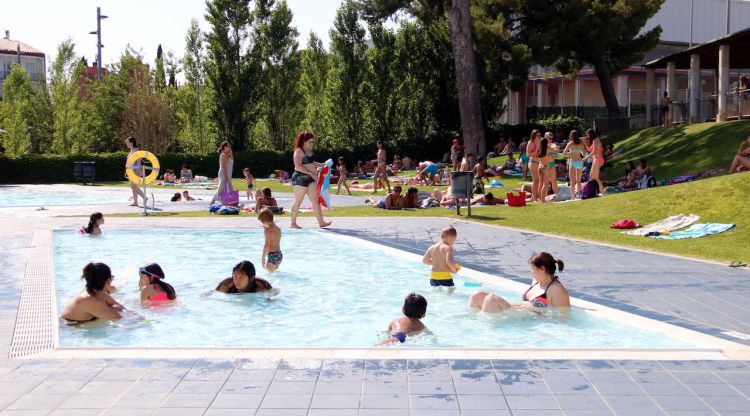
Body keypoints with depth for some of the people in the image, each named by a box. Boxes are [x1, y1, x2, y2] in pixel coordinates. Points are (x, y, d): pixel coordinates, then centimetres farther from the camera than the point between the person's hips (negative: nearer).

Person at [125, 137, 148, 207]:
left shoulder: (135, 150, -12)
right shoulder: (131, 150, 16)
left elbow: (138, 160, -18)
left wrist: (138, 170, -25)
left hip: (136, 170, -10)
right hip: (132, 170, 10)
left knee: (134, 186, -13)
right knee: (133, 186, 8)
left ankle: (144, 197, -14)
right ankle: (135, 202, 10)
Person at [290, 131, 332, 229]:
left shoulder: (309, 151, 16)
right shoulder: (299, 151, -11)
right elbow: (298, 166, -20)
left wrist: (319, 165, 15)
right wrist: (310, 173, -22)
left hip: (310, 178, 8)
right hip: (300, 178, -8)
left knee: (315, 201, 3)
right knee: (298, 201, -1)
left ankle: (321, 222, 2)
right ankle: (293, 223, 7)